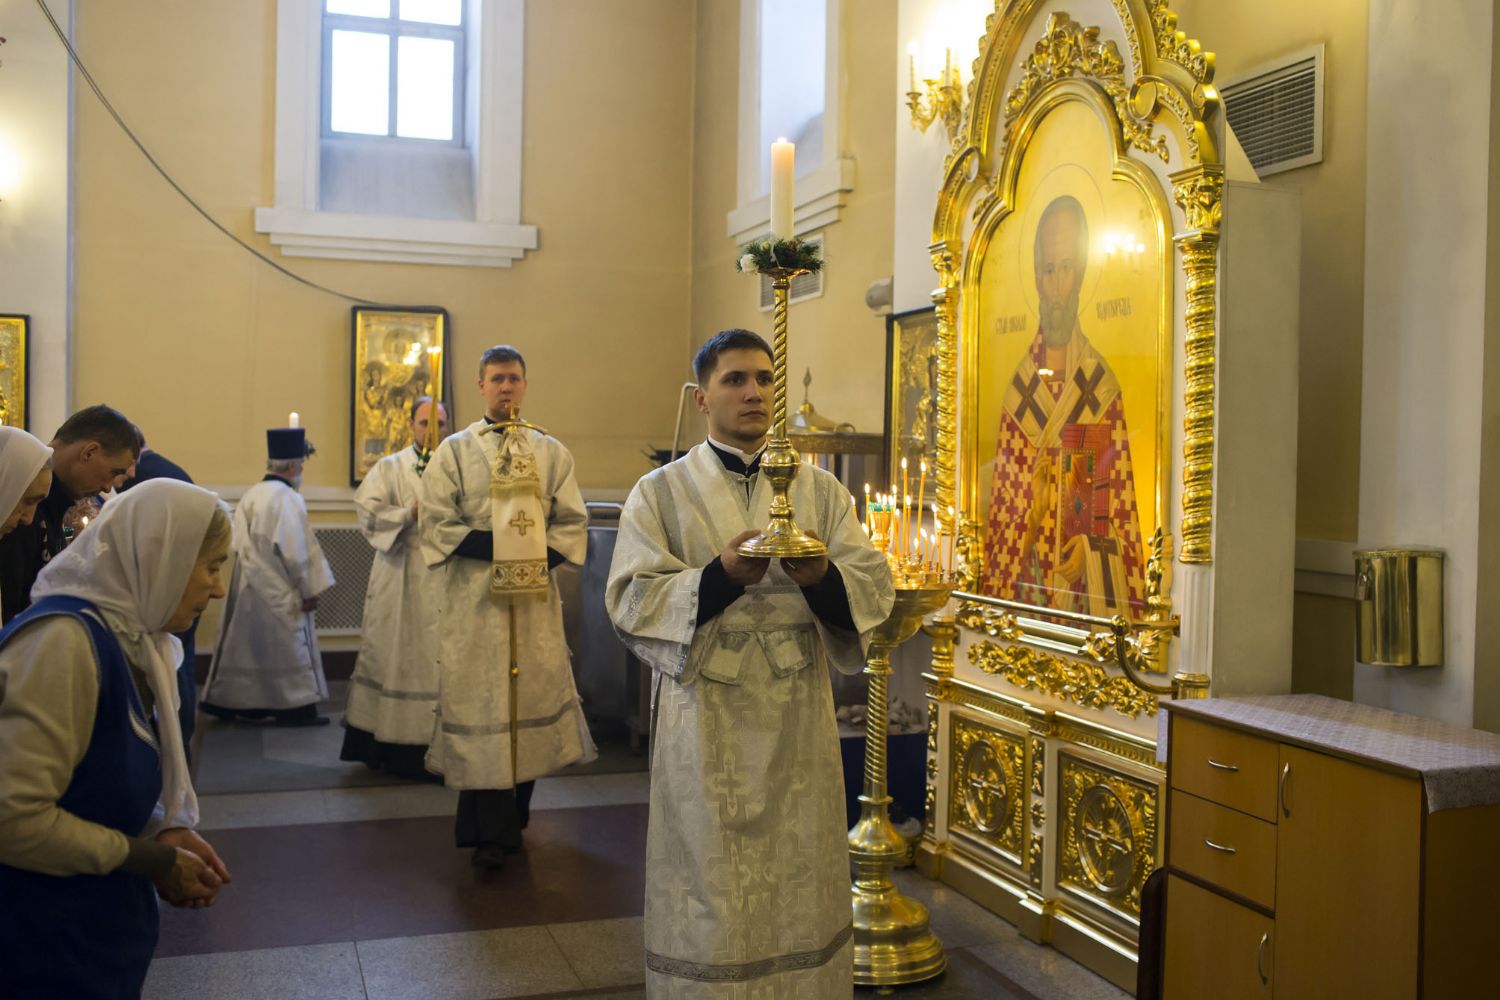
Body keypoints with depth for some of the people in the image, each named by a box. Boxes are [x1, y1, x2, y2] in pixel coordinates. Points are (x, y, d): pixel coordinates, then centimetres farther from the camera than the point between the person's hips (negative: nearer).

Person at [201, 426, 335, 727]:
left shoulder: (251, 495, 6)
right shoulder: (287, 498, -18)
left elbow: (239, 544, 9)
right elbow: (295, 551, -20)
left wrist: (255, 571, 16)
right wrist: (309, 590, -11)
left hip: (249, 586, 8)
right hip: (280, 592, -8)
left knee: (246, 644, 16)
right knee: (288, 648, 1)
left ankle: (226, 700, 21)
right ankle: (295, 707, 6)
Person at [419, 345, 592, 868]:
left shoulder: (551, 452, 10)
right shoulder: (455, 450, 4)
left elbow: (572, 522, 8)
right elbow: (435, 524, -3)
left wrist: (540, 554, -10)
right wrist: (494, 545, -14)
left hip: (535, 597, 2)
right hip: (474, 598, -2)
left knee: (532, 698, 6)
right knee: (480, 703, -2)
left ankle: (514, 816, 21)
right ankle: (490, 831, 4)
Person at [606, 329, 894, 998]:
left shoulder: (821, 490, 9)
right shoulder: (660, 492, 2)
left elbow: (874, 586, 0)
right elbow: (630, 600, -9)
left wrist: (820, 575, -21)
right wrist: (721, 576, -23)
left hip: (799, 724, 2)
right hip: (704, 726, -2)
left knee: (800, 891, 10)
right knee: (709, 898, 4)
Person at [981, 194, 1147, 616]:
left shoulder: (1102, 386, -1)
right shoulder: (1018, 390, 4)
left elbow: (1120, 502, 0)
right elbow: (1001, 509, 5)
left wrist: (1091, 549, -14)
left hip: (1088, 587, -1)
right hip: (1027, 583, 1)